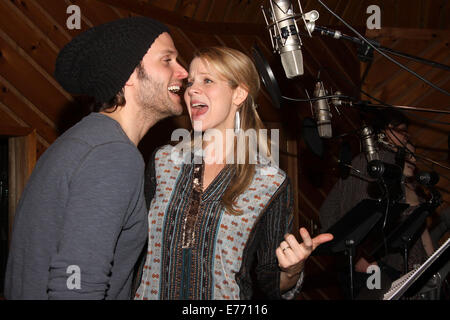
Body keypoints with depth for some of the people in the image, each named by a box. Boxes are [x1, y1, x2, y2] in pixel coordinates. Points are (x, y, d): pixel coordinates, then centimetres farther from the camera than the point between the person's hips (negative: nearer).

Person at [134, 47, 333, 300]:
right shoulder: (163, 162, -2)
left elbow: (271, 283, -5)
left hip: (228, 299, -2)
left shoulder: (272, 183, -10)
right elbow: (139, 246, 6)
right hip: (154, 293, 3)